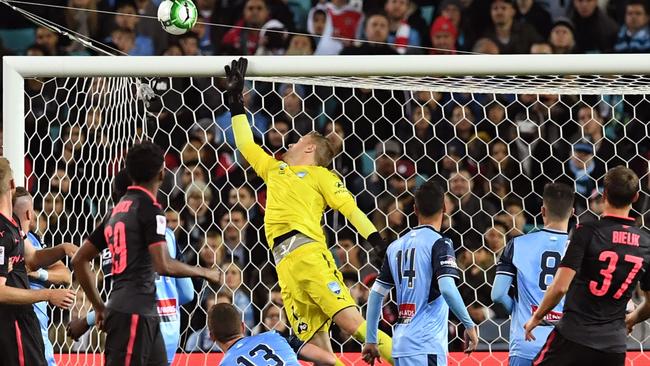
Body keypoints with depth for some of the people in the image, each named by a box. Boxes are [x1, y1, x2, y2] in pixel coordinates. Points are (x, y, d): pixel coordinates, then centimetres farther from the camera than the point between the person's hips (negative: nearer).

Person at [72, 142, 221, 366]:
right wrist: (204, 273, -4)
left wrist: (99, 307, 23)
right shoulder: (149, 209, -9)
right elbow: (163, 265, -18)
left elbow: (80, 260, 19)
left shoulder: (117, 211, 17)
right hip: (134, 313, -9)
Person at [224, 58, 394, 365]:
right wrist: (235, 99, 38)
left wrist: (380, 244, -8)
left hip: (308, 251, -5)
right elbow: (245, 143, 39)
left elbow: (351, 210, 4)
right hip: (284, 263, 5)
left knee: (350, 320, -21)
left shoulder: (321, 175, 14)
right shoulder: (275, 169, 32)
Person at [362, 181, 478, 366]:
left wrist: (370, 340, 21)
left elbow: (376, 294, 16)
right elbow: (447, 288, -18)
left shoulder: (396, 246, 14)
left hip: (401, 342, 7)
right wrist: (469, 325, -9)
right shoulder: (439, 243, -5)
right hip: (426, 344, -7)